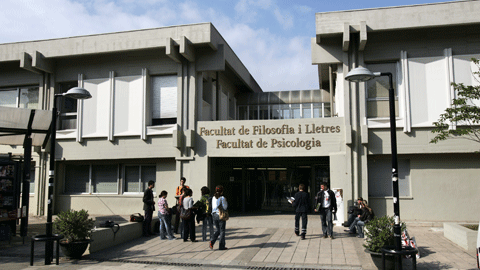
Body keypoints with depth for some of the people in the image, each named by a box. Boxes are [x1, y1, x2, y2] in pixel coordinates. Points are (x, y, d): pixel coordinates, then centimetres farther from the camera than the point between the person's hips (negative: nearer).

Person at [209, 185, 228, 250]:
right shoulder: (222, 198, -12)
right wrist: (226, 201, 4)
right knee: (222, 231, 4)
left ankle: (212, 241, -3)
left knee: (217, 230, 18)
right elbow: (225, 207, -11)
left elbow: (213, 207, 10)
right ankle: (221, 246, 7)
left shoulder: (213, 198, 6)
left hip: (214, 215, 6)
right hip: (221, 215, -6)